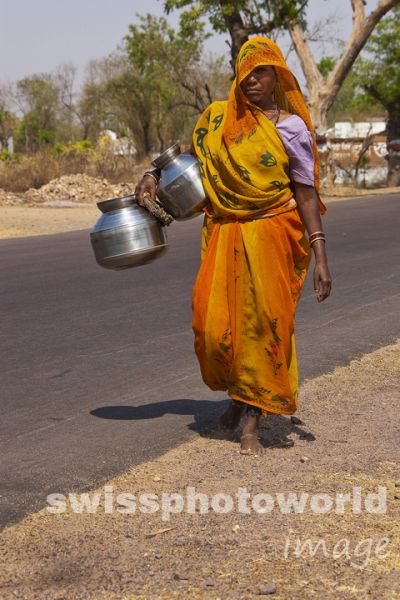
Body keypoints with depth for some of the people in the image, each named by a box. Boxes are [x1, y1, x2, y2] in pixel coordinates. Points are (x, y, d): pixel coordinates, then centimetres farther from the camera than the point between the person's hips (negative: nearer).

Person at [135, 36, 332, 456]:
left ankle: (252, 423, 8)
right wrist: (155, 176, 7)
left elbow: (306, 195, -3)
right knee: (216, 322, -3)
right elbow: (191, 160, 25)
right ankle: (238, 394, 28)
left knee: (263, 323, -3)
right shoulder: (216, 118, 6)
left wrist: (320, 257, -9)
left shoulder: (291, 128, -2)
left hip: (271, 236, -3)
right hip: (224, 234, 3)